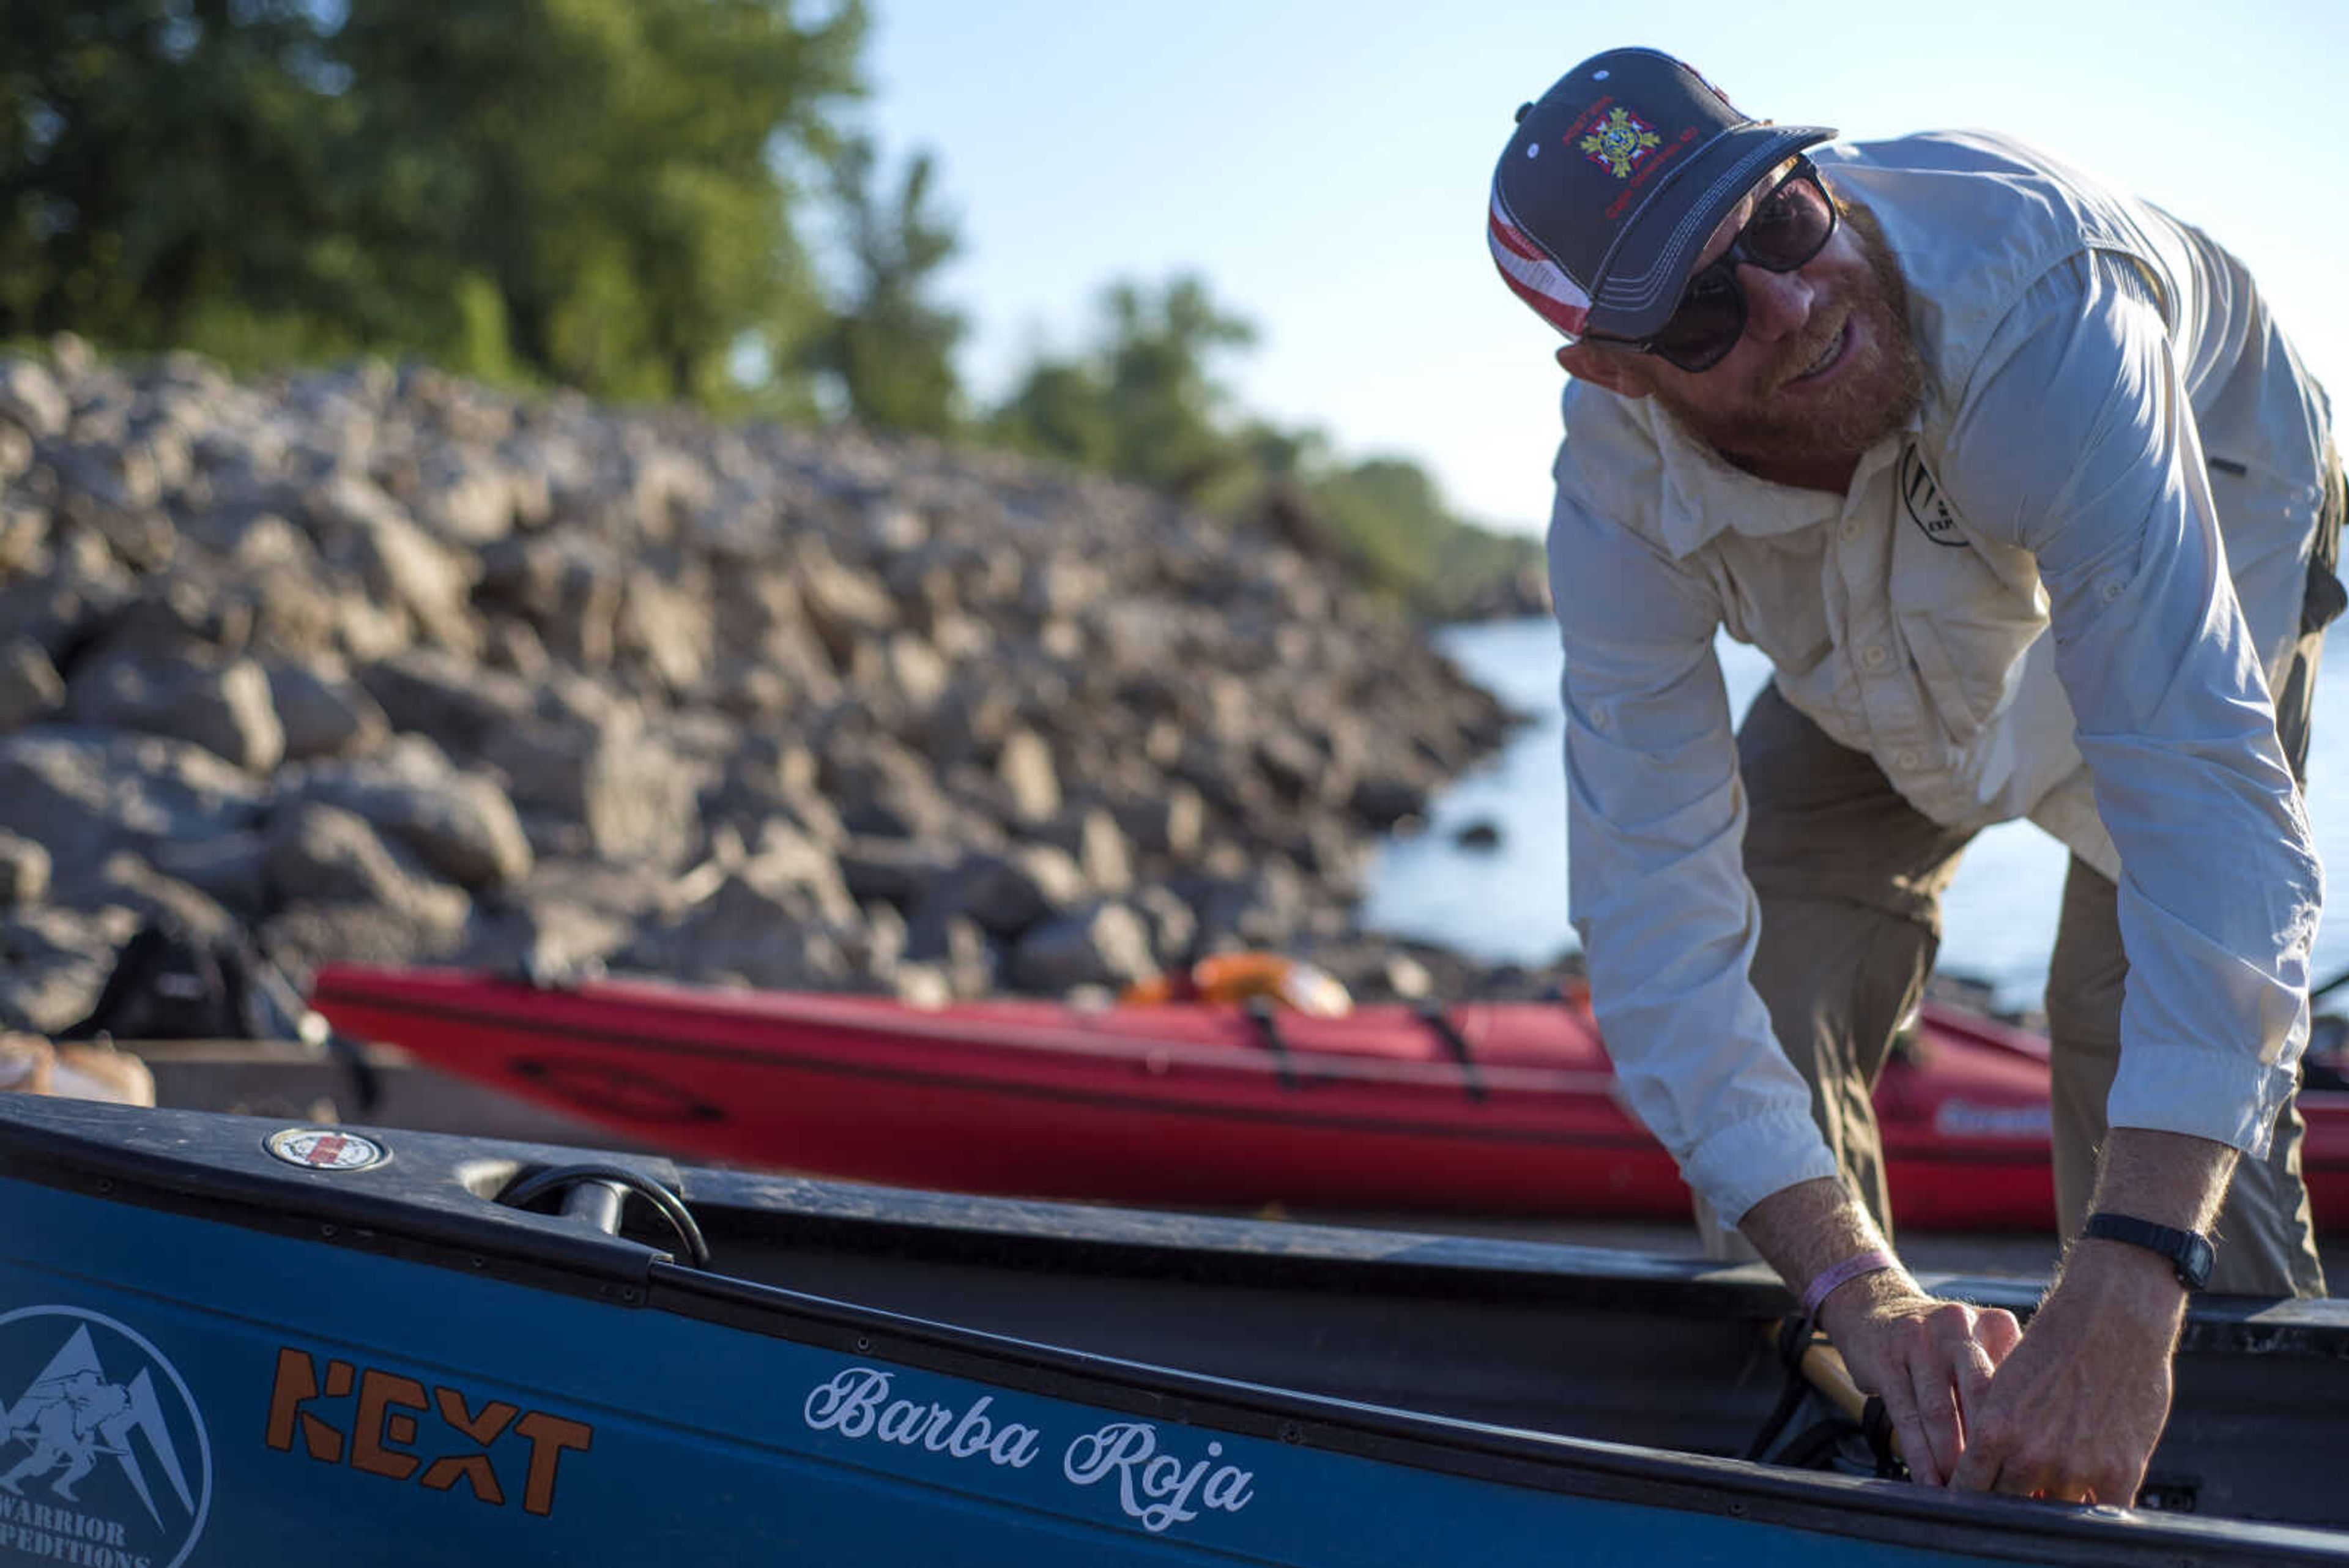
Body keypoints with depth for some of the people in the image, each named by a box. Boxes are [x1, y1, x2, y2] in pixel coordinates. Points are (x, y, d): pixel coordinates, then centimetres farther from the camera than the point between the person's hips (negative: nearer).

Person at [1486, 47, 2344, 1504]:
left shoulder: (2033, 298, -47)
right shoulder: (1623, 493, -32)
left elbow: (2205, 783, -53)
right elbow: (1652, 887, -34)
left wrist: (2121, 1307, -61)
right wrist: (1862, 1290, -47)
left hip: (2218, 524, -3)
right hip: (1888, 661, 4)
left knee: (2139, 1008, -24)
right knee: (1762, 1005, -8)